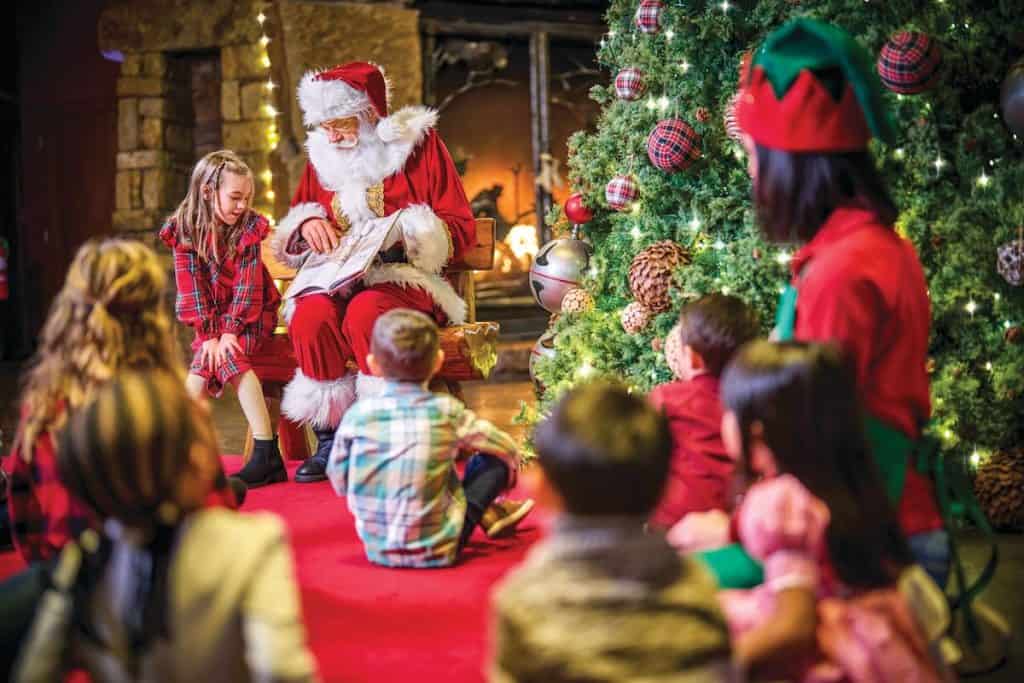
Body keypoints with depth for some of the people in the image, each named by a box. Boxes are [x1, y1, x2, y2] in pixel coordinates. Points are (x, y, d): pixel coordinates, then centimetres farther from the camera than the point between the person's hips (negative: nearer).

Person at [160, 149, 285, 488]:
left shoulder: (248, 227, -8)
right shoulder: (185, 230, -6)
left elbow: (246, 284, -12)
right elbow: (192, 286, -9)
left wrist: (231, 330, -22)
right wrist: (209, 333, -19)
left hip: (250, 314, -3)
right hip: (211, 316, 3)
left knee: (228, 356, -28)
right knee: (203, 364, -23)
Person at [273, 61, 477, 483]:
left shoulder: (417, 144, 1)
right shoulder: (322, 157, 14)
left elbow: (461, 228, -3)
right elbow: (288, 232, 22)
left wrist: (404, 231, -20)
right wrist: (306, 223, -2)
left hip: (405, 278, -4)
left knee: (365, 312, -37)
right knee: (310, 316, -30)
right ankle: (328, 440, -20)